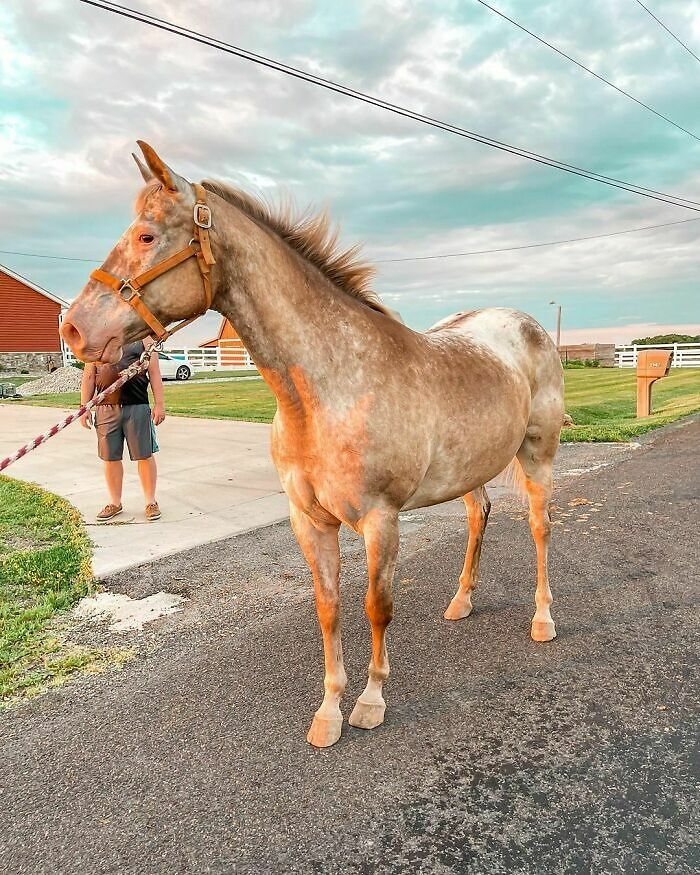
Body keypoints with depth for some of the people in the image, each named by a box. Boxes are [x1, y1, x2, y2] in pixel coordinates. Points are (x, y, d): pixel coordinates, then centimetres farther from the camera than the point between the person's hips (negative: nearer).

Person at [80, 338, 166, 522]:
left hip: (137, 407, -2)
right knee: (110, 458, 8)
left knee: (144, 456, 1)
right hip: (105, 408, 2)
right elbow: (89, 376, 14)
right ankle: (115, 503, 23)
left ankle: (151, 502, 15)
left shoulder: (143, 337, 9)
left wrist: (159, 403, -3)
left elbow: (154, 372, 4)